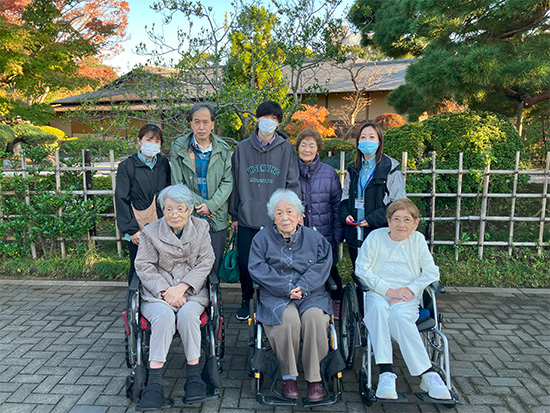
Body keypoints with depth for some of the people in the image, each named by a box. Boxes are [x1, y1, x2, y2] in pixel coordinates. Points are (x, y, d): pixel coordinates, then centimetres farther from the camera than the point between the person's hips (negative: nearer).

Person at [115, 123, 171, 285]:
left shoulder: (163, 164, 10)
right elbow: (121, 200, -3)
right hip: (138, 229, -3)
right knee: (138, 268, 3)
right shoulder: (127, 166, -1)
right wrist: (132, 230, -10)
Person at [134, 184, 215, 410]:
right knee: (164, 316, -31)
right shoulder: (151, 232, 4)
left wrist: (181, 287, -13)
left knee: (187, 314, -31)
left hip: (192, 291, 1)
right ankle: (154, 382, -28)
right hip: (158, 292, 0)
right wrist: (165, 291, -15)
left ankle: (194, 373, -18)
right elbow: (144, 267, -1)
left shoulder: (201, 227, 6)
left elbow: (205, 262, 0)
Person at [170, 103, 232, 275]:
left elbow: (227, 182, 0)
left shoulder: (223, 150, 6)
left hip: (217, 220, 1)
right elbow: (178, 185, -2)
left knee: (214, 268, 8)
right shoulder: (178, 148, 2)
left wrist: (211, 205, -13)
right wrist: (199, 204, -11)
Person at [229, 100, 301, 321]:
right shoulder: (242, 148, 7)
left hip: (276, 222, -1)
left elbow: (293, 185, 4)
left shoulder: (286, 149, 4)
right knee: (245, 264, 7)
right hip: (247, 220, 1)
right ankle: (246, 300, 31)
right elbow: (235, 184, 9)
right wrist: (234, 215, 8)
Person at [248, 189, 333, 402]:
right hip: (276, 297, -1)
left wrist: (303, 286, -15)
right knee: (288, 318, -32)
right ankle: (288, 376, -10)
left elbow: (322, 265, 2)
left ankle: (314, 378, -11)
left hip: (312, 295, 1)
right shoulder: (263, 238, 8)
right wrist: (287, 288, -13)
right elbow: (257, 268, -3)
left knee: (314, 317, -30)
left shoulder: (313, 237, 13)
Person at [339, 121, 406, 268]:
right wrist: (345, 214, -2)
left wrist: (373, 219, -17)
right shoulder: (353, 170, 13)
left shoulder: (390, 168, -4)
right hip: (354, 236, 5)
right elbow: (345, 198, 19)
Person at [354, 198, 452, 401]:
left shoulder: (418, 240, 11)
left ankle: (427, 374, -29)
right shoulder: (375, 237, 5)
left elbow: (431, 272, 6)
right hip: (377, 293, 0)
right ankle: (385, 372, -38)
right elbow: (361, 269, -3)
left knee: (398, 315, -34)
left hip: (407, 298, 0)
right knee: (378, 307, -36)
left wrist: (410, 290, -10)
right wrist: (388, 290, -11)